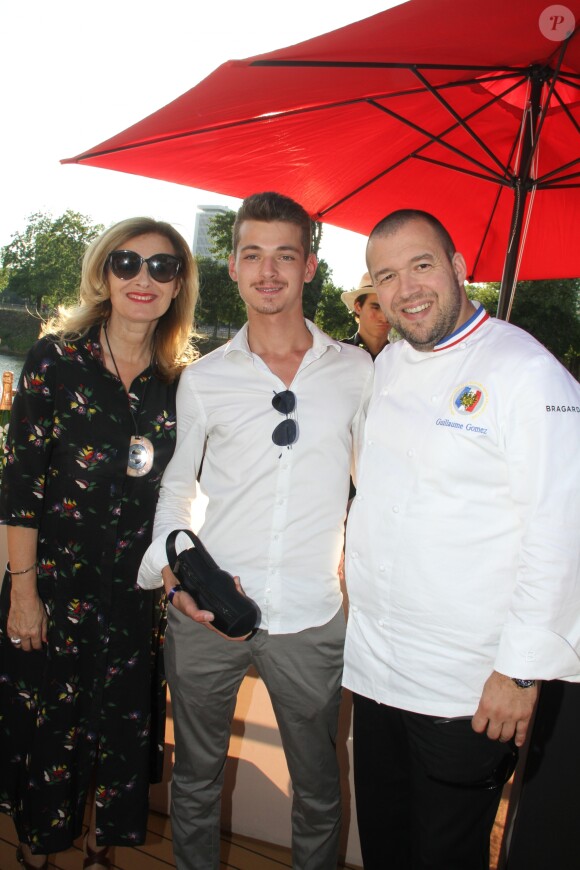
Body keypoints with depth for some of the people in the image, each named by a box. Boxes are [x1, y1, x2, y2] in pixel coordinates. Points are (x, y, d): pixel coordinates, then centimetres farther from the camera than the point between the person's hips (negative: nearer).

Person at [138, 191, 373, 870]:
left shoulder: (356, 372, 1)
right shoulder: (203, 379, 2)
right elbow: (177, 484, 10)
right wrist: (174, 566, -6)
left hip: (311, 616, 0)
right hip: (205, 613, 1)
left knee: (318, 789, 16)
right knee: (196, 778, 19)